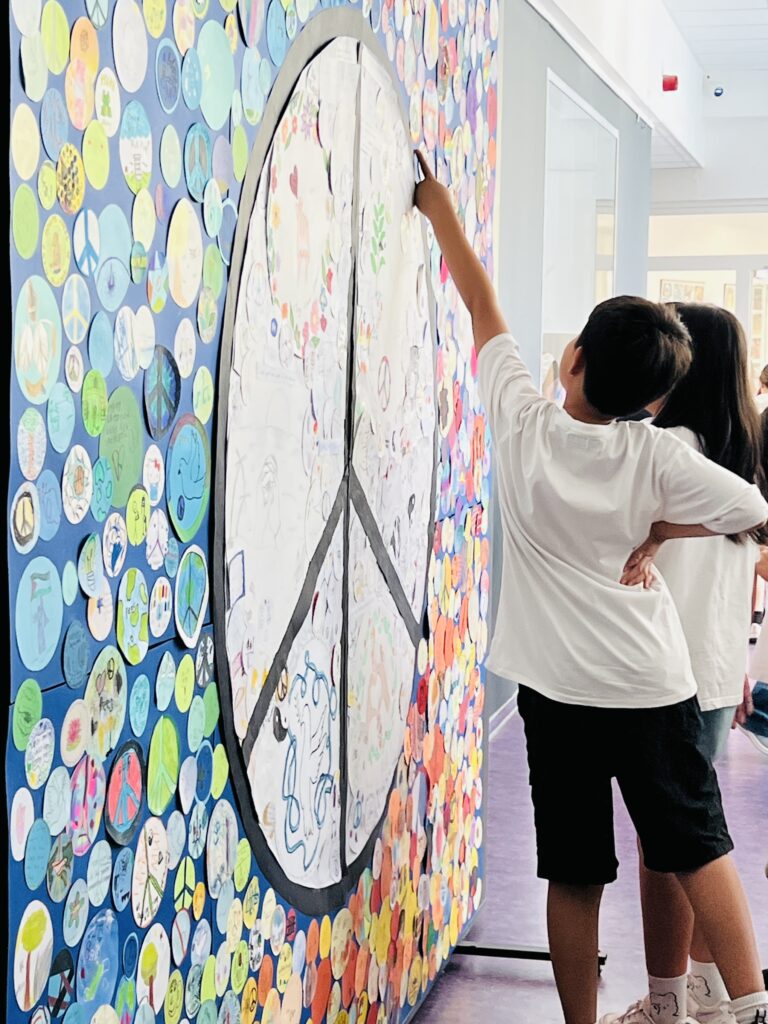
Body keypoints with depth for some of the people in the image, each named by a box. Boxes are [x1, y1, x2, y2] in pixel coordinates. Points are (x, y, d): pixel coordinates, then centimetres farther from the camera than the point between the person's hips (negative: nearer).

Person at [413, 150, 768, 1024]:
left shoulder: (522, 425, -8)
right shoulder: (655, 455, -9)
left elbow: (482, 307, 3)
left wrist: (439, 209, 15)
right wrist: (656, 532, 2)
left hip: (556, 688, 0)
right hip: (652, 689, 0)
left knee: (575, 877, 7)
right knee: (697, 850, 12)